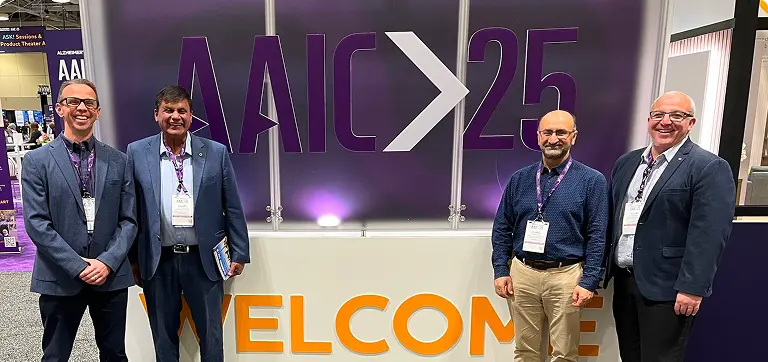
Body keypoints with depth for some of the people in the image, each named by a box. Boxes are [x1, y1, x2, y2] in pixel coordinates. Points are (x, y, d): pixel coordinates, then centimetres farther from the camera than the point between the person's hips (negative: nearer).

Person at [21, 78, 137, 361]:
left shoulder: (118, 161, 5)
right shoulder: (37, 161, 0)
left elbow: (128, 220, 3)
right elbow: (36, 223, -7)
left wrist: (108, 262, -10)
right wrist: (78, 266, -13)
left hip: (112, 275, 2)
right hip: (60, 279, -1)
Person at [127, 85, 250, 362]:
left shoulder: (216, 152, -2)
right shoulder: (137, 152, 0)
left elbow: (232, 208, 0)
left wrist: (239, 253, 0)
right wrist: (132, 259, 5)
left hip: (204, 259, 0)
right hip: (158, 261, 1)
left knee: (211, 333, 12)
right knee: (163, 336, 16)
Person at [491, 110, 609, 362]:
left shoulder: (592, 180, -3)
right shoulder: (520, 179, 6)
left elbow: (597, 236, -5)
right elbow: (502, 228, 8)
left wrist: (589, 282, -9)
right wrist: (500, 270, 2)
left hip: (566, 275, -2)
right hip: (522, 273, 3)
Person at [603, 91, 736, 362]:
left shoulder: (709, 168, -10)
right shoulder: (626, 163, 10)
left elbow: (708, 235, -17)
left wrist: (692, 288, -20)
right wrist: (603, 267, 12)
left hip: (665, 288, -6)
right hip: (623, 279, 7)